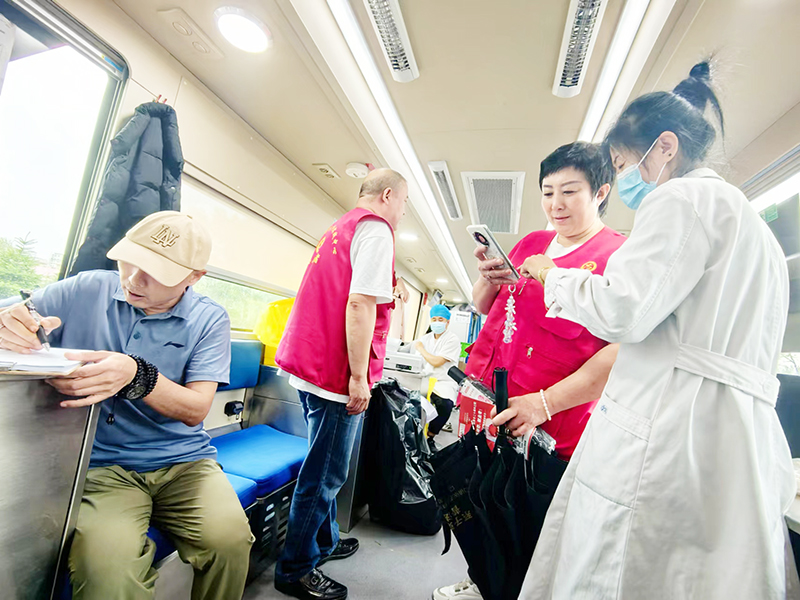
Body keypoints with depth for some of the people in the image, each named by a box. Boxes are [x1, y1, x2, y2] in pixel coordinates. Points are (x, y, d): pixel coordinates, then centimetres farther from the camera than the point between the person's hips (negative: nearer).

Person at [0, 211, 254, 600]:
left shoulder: (209, 320, -4)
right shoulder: (85, 290, 1)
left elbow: (195, 410, -10)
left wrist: (137, 376, -28)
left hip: (183, 460, 0)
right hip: (100, 463, 0)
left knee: (229, 539, -24)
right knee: (106, 566, -29)